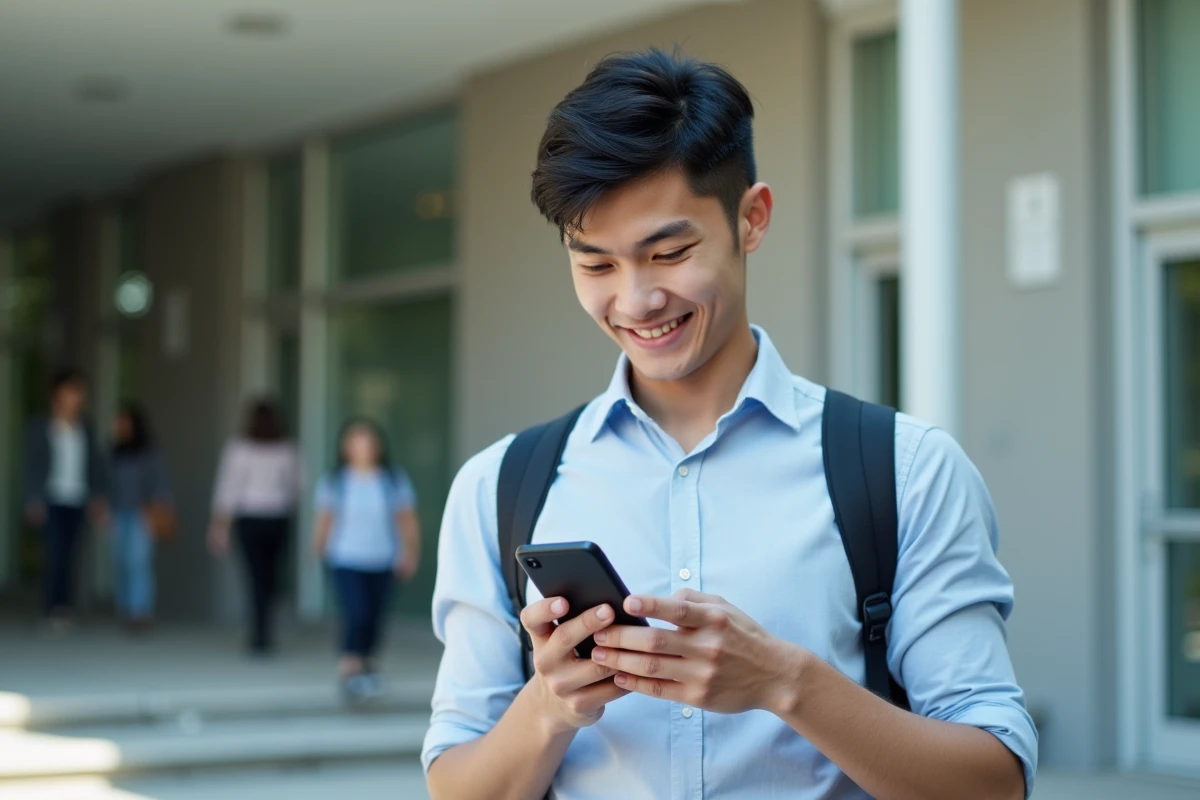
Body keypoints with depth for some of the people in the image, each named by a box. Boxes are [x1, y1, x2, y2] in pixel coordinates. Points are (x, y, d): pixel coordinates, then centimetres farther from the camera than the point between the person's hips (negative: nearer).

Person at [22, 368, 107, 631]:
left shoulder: (85, 430, 9)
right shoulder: (40, 428, 1)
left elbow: (95, 465, 9)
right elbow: (31, 465, -1)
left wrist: (97, 498, 1)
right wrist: (34, 501, -7)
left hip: (77, 502, 3)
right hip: (51, 501, -3)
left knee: (69, 556, 3)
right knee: (55, 553, -12)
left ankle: (65, 609, 9)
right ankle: (54, 610, -12)